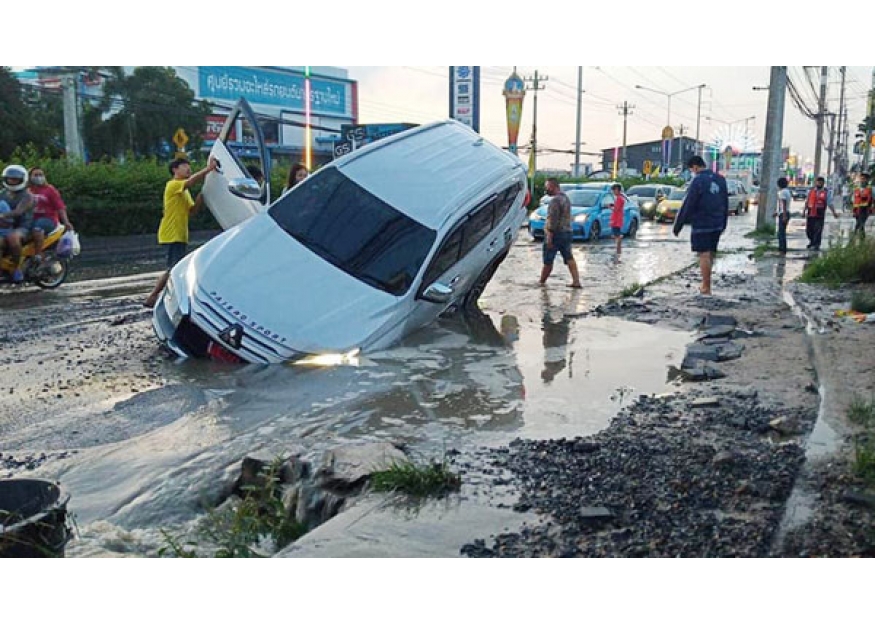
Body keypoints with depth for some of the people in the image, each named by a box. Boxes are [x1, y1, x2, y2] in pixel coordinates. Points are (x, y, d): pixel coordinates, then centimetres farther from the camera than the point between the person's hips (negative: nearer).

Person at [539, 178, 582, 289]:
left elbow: (553, 220, -21)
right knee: (569, 258, 7)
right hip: (567, 232, 10)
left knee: (548, 261, 0)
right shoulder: (566, 198, 16)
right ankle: (576, 281, 2)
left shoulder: (555, 200, -16)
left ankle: (541, 282, 8)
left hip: (556, 233, -10)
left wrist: (549, 237, -22)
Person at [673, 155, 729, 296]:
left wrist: (678, 225, -8)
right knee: (711, 254, 15)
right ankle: (706, 283, 23)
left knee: (704, 255, -3)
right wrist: (723, 224, 22)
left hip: (701, 225, -7)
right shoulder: (720, 179, 10)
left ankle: (706, 288, -1)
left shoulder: (698, 181, -13)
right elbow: (725, 204, 15)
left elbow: (687, 205, -14)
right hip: (717, 225, 7)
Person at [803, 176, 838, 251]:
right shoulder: (811, 191, 11)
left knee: (818, 231, -7)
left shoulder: (827, 192, 3)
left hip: (820, 215, -3)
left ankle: (816, 245, 2)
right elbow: (807, 202, 17)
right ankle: (812, 242, 31)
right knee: (809, 230, 8)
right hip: (810, 214, 3)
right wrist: (804, 211, 12)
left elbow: (830, 203, 2)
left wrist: (834, 212, -5)